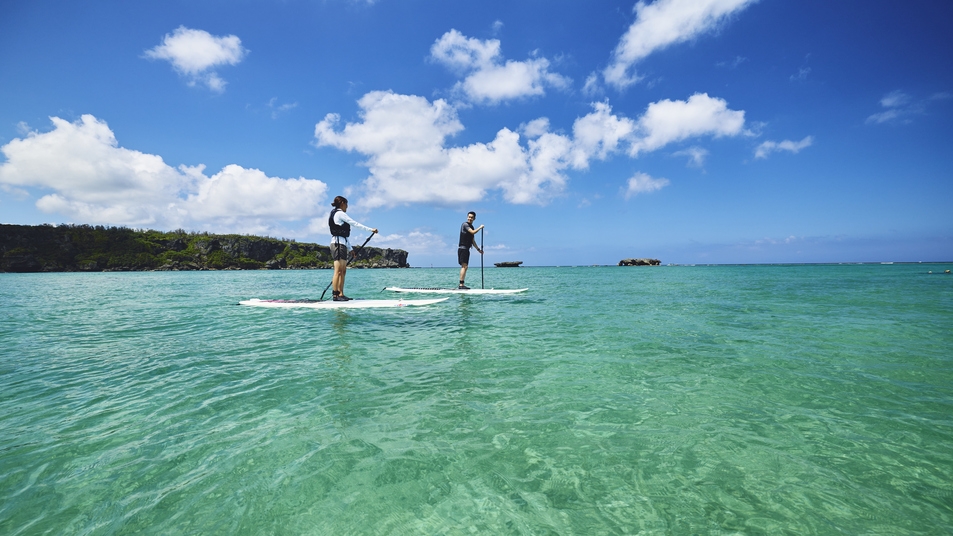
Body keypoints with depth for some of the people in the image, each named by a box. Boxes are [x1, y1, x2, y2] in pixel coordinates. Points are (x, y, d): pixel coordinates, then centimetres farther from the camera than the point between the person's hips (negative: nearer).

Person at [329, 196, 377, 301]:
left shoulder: (334, 214, 24)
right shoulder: (340, 213, -6)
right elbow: (355, 223, -11)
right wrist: (371, 229, -8)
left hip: (341, 244, 10)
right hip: (338, 244, -10)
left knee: (343, 271, 8)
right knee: (338, 271, -11)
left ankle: (341, 294, 9)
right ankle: (335, 295, -11)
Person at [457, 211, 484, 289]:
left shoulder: (471, 227, 20)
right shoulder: (465, 224, -7)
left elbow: (472, 241, 25)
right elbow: (473, 232, -23)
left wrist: (478, 249, 23)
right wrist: (480, 227, -10)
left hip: (466, 249, 9)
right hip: (462, 248, -9)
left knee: (464, 267, 8)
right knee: (464, 266, -15)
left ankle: (461, 285, 10)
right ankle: (461, 285, -17)